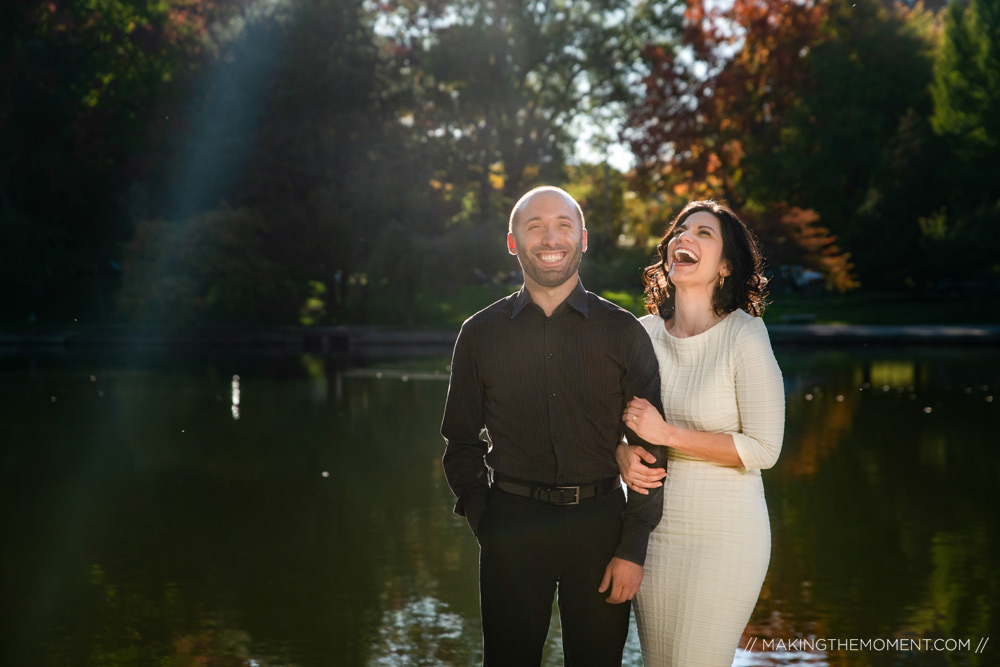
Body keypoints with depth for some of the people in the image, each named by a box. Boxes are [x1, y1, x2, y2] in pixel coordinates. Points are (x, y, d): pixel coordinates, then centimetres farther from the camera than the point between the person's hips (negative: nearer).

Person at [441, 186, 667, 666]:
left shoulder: (623, 333, 2)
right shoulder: (480, 334, 5)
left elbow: (648, 447, 2)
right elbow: (461, 442, 12)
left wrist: (633, 548, -4)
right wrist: (485, 525, 2)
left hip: (600, 522, 0)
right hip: (512, 522, 1)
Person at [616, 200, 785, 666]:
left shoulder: (744, 336, -12)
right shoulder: (644, 333, 3)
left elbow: (763, 449, -13)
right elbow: (612, 417, 16)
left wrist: (668, 434, -16)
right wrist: (623, 454, -6)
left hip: (723, 533, -5)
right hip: (652, 527, 5)